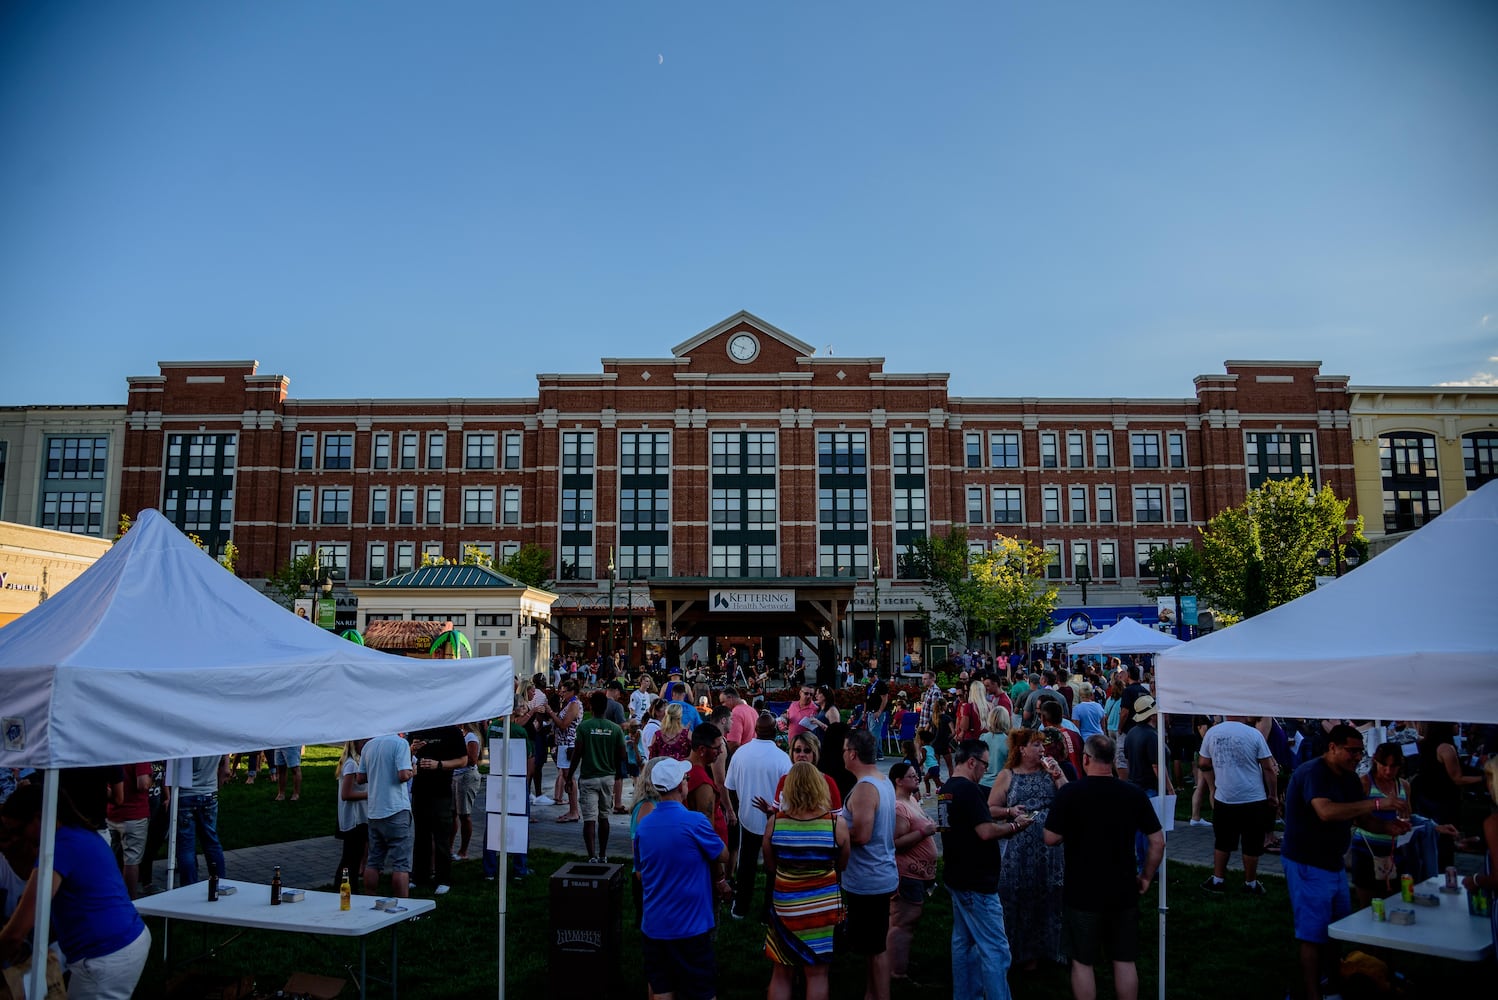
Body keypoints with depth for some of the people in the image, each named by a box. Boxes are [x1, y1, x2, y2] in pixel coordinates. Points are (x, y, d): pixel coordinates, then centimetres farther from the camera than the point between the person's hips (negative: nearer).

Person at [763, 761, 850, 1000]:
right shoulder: (837, 823, -14)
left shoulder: (774, 822, -11)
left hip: (784, 905, 1)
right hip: (823, 906, -1)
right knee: (817, 975, 11)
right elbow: (843, 865, 0)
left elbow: (770, 868, 0)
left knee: (780, 974, 15)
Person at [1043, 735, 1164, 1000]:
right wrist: (1146, 877, 12)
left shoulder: (1068, 793, -15)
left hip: (1083, 894, -3)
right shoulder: (1134, 794, -6)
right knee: (1125, 961, 15)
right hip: (1124, 893, 3)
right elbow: (1158, 842, -1)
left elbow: (1050, 839, -10)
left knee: (1082, 962, 9)